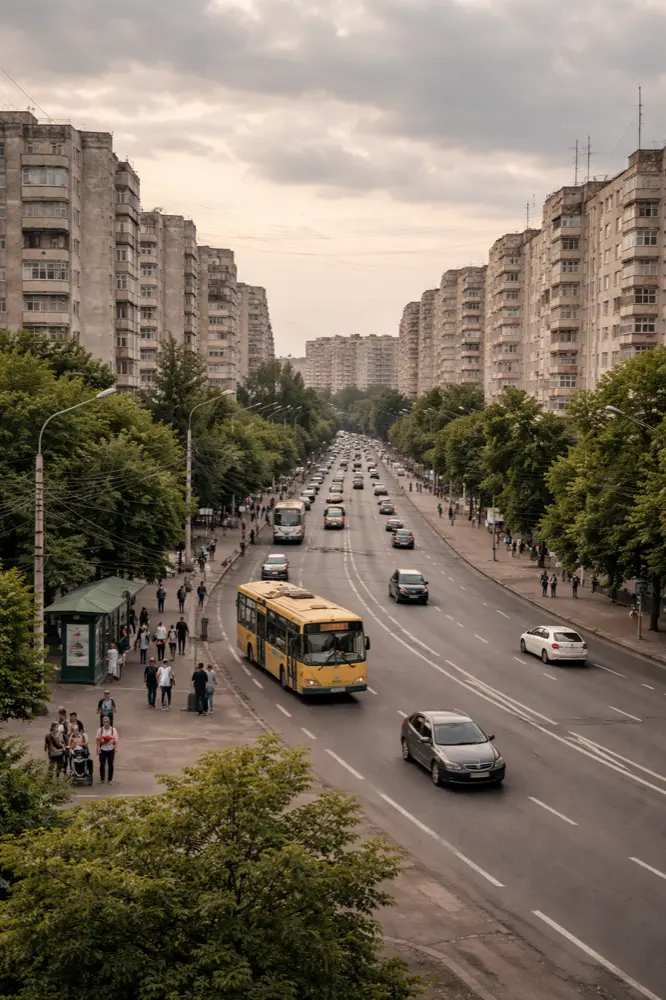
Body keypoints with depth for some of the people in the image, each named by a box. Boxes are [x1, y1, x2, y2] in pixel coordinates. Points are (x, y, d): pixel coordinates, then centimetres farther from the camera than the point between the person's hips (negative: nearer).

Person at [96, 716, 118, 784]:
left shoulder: (113, 730, 1)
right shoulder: (100, 730, -1)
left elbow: (116, 739, 1)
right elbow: (98, 740, -1)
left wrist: (116, 748, -7)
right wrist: (98, 748, -9)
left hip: (111, 750, 0)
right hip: (102, 750, 0)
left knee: (111, 764, 3)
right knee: (102, 764, 0)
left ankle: (110, 779, 13)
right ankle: (102, 779, 12)